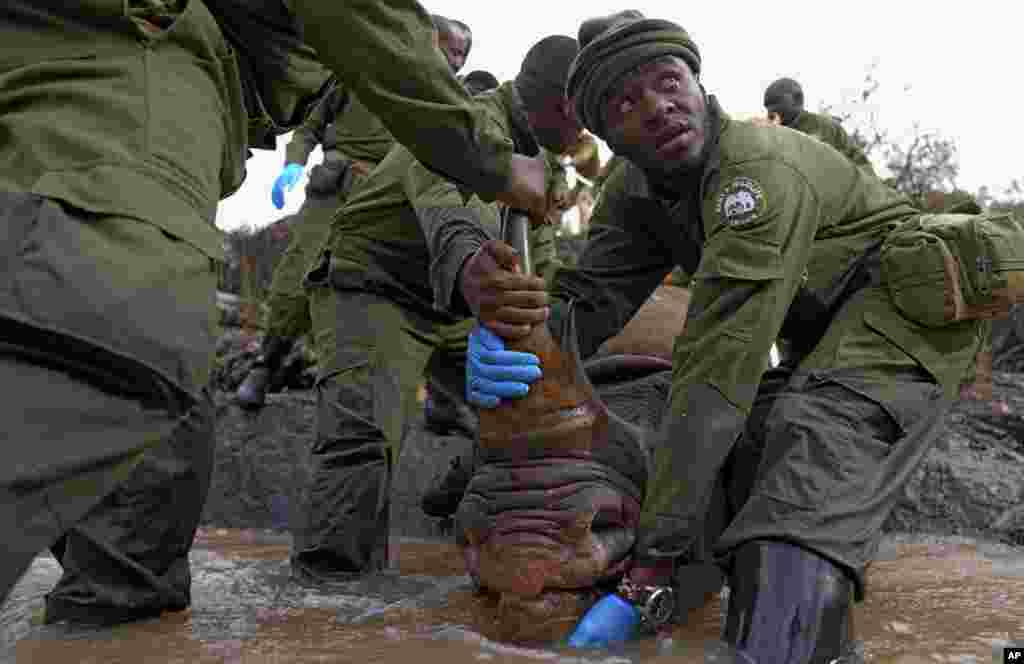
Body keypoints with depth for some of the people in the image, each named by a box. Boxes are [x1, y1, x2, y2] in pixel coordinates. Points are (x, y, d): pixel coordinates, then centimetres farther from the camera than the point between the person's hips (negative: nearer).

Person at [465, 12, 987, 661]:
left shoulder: (762, 170, -31)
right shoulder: (636, 192, -4)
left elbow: (717, 371, -37)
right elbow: (591, 295, -15)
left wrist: (651, 566, -36)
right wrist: (512, 328, -40)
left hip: (910, 299, -8)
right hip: (823, 335, 8)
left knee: (818, 433, -32)